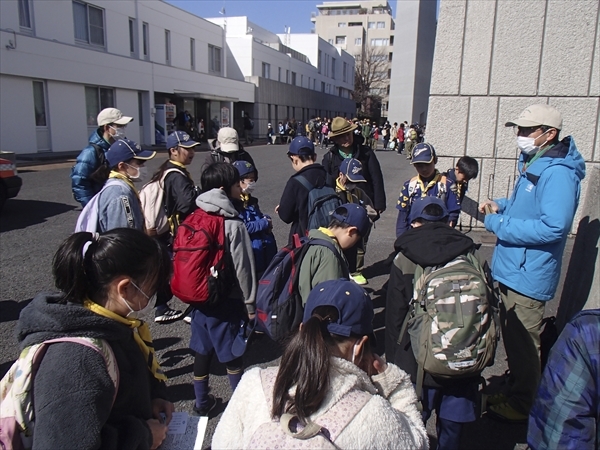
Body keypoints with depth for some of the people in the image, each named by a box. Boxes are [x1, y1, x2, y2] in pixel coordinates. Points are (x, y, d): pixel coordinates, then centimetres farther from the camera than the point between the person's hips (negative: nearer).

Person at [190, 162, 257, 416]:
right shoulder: (234, 225, -18)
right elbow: (243, 268, -15)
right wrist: (250, 303, -5)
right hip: (226, 299, -6)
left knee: (202, 349, 16)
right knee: (232, 352, 9)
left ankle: (201, 402, 30)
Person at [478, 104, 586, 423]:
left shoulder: (557, 172, -22)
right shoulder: (534, 163, 11)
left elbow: (553, 227, -31)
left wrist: (498, 224, -23)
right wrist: (500, 205, 5)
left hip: (529, 274, -10)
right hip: (512, 268, 10)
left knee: (522, 343, 6)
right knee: (512, 337, 22)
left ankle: (523, 405, 26)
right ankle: (515, 392, 40)